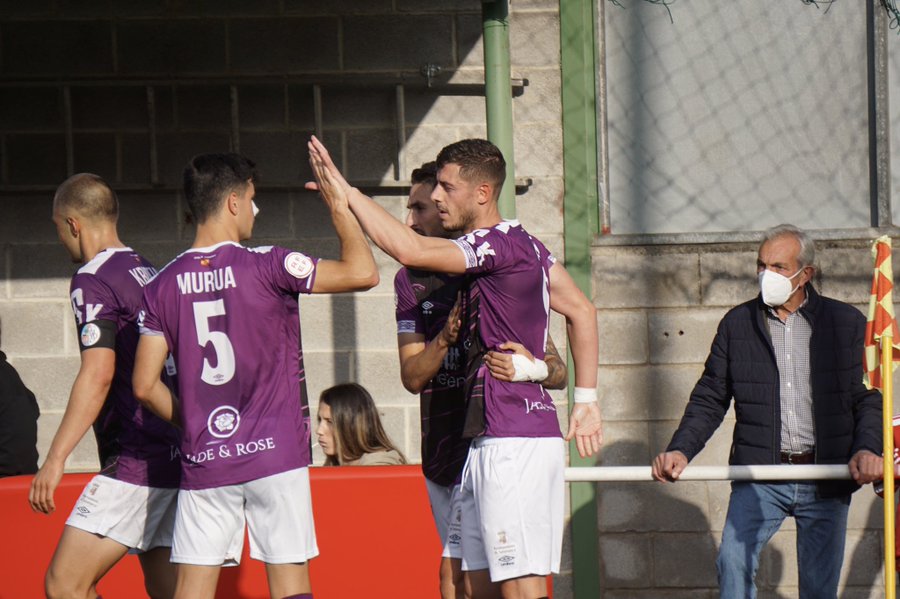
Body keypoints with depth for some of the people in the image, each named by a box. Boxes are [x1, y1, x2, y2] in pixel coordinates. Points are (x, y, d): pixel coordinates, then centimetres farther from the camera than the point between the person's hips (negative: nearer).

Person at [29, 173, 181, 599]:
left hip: (135, 460, -9)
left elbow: (98, 374, -20)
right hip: (178, 457, 9)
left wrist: (55, 459, -22)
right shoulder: (150, 274, 16)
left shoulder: (93, 280, -9)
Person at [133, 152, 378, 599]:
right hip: (273, 453, -4)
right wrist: (339, 206, 3)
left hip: (202, 460, 4)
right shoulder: (265, 266, -8)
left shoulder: (162, 286, 4)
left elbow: (146, 385, 3)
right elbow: (362, 272, -10)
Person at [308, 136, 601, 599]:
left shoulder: (503, 244, -13)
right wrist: (586, 400, 21)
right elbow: (581, 311, 23)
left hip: (513, 437, -10)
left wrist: (346, 193, -15)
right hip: (493, 439, 10)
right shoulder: (525, 246, 17)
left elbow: (410, 250, -24)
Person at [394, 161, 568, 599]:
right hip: (440, 458, 7)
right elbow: (412, 376, -2)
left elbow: (559, 373, -7)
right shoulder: (410, 282, 9)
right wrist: (445, 337, -21)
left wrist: (532, 367, -30)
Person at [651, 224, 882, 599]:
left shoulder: (846, 322, 5)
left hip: (825, 480, 0)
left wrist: (867, 448, -12)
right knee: (733, 561, -20)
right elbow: (709, 398, 11)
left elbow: (869, 397, 6)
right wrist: (680, 449, -4)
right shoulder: (737, 324, 8)